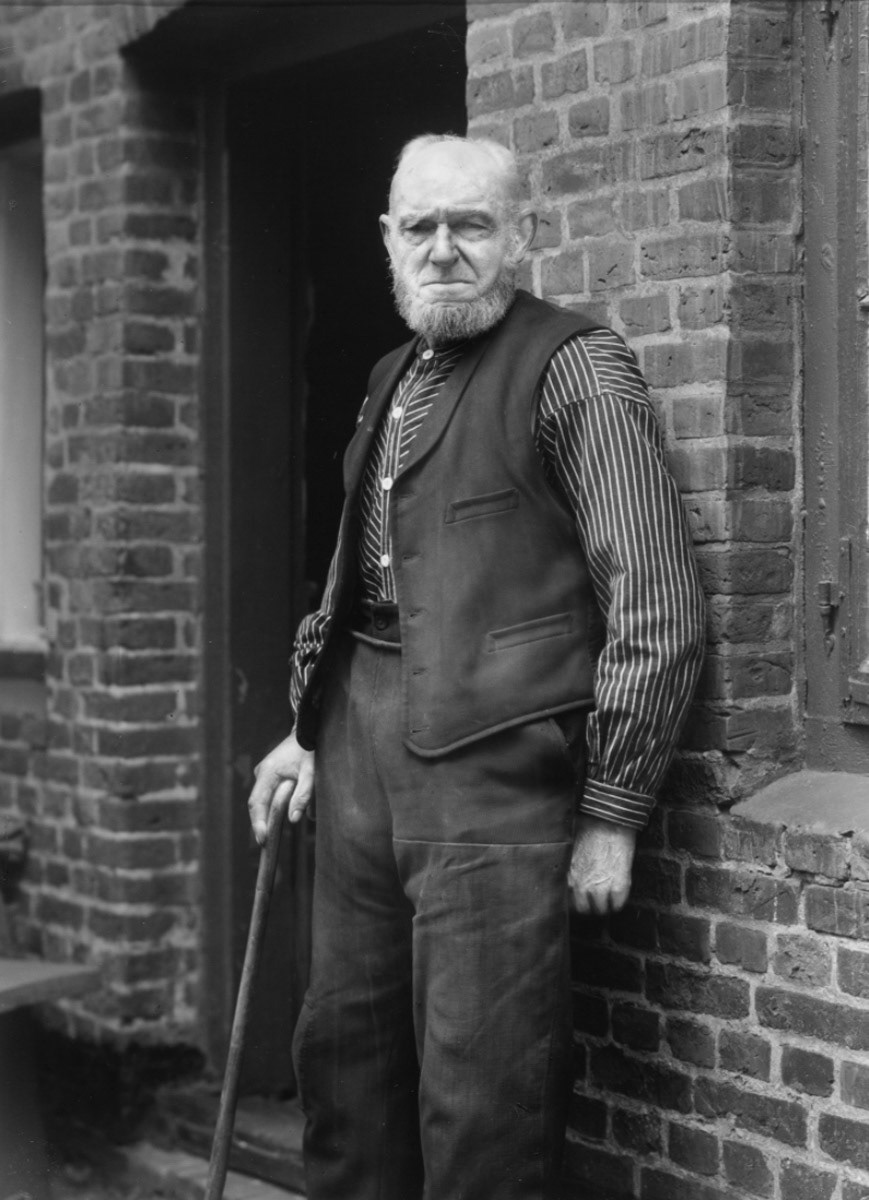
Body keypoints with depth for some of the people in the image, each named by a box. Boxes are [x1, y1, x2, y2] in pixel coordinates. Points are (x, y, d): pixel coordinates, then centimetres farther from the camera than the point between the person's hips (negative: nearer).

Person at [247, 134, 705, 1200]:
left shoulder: (576, 368, -7)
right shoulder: (393, 380, 18)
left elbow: (655, 607, -10)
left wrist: (611, 814, -11)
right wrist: (309, 724, 17)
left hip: (491, 752, -7)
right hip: (361, 739, 8)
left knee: (481, 1091, -4)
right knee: (344, 1044, 15)